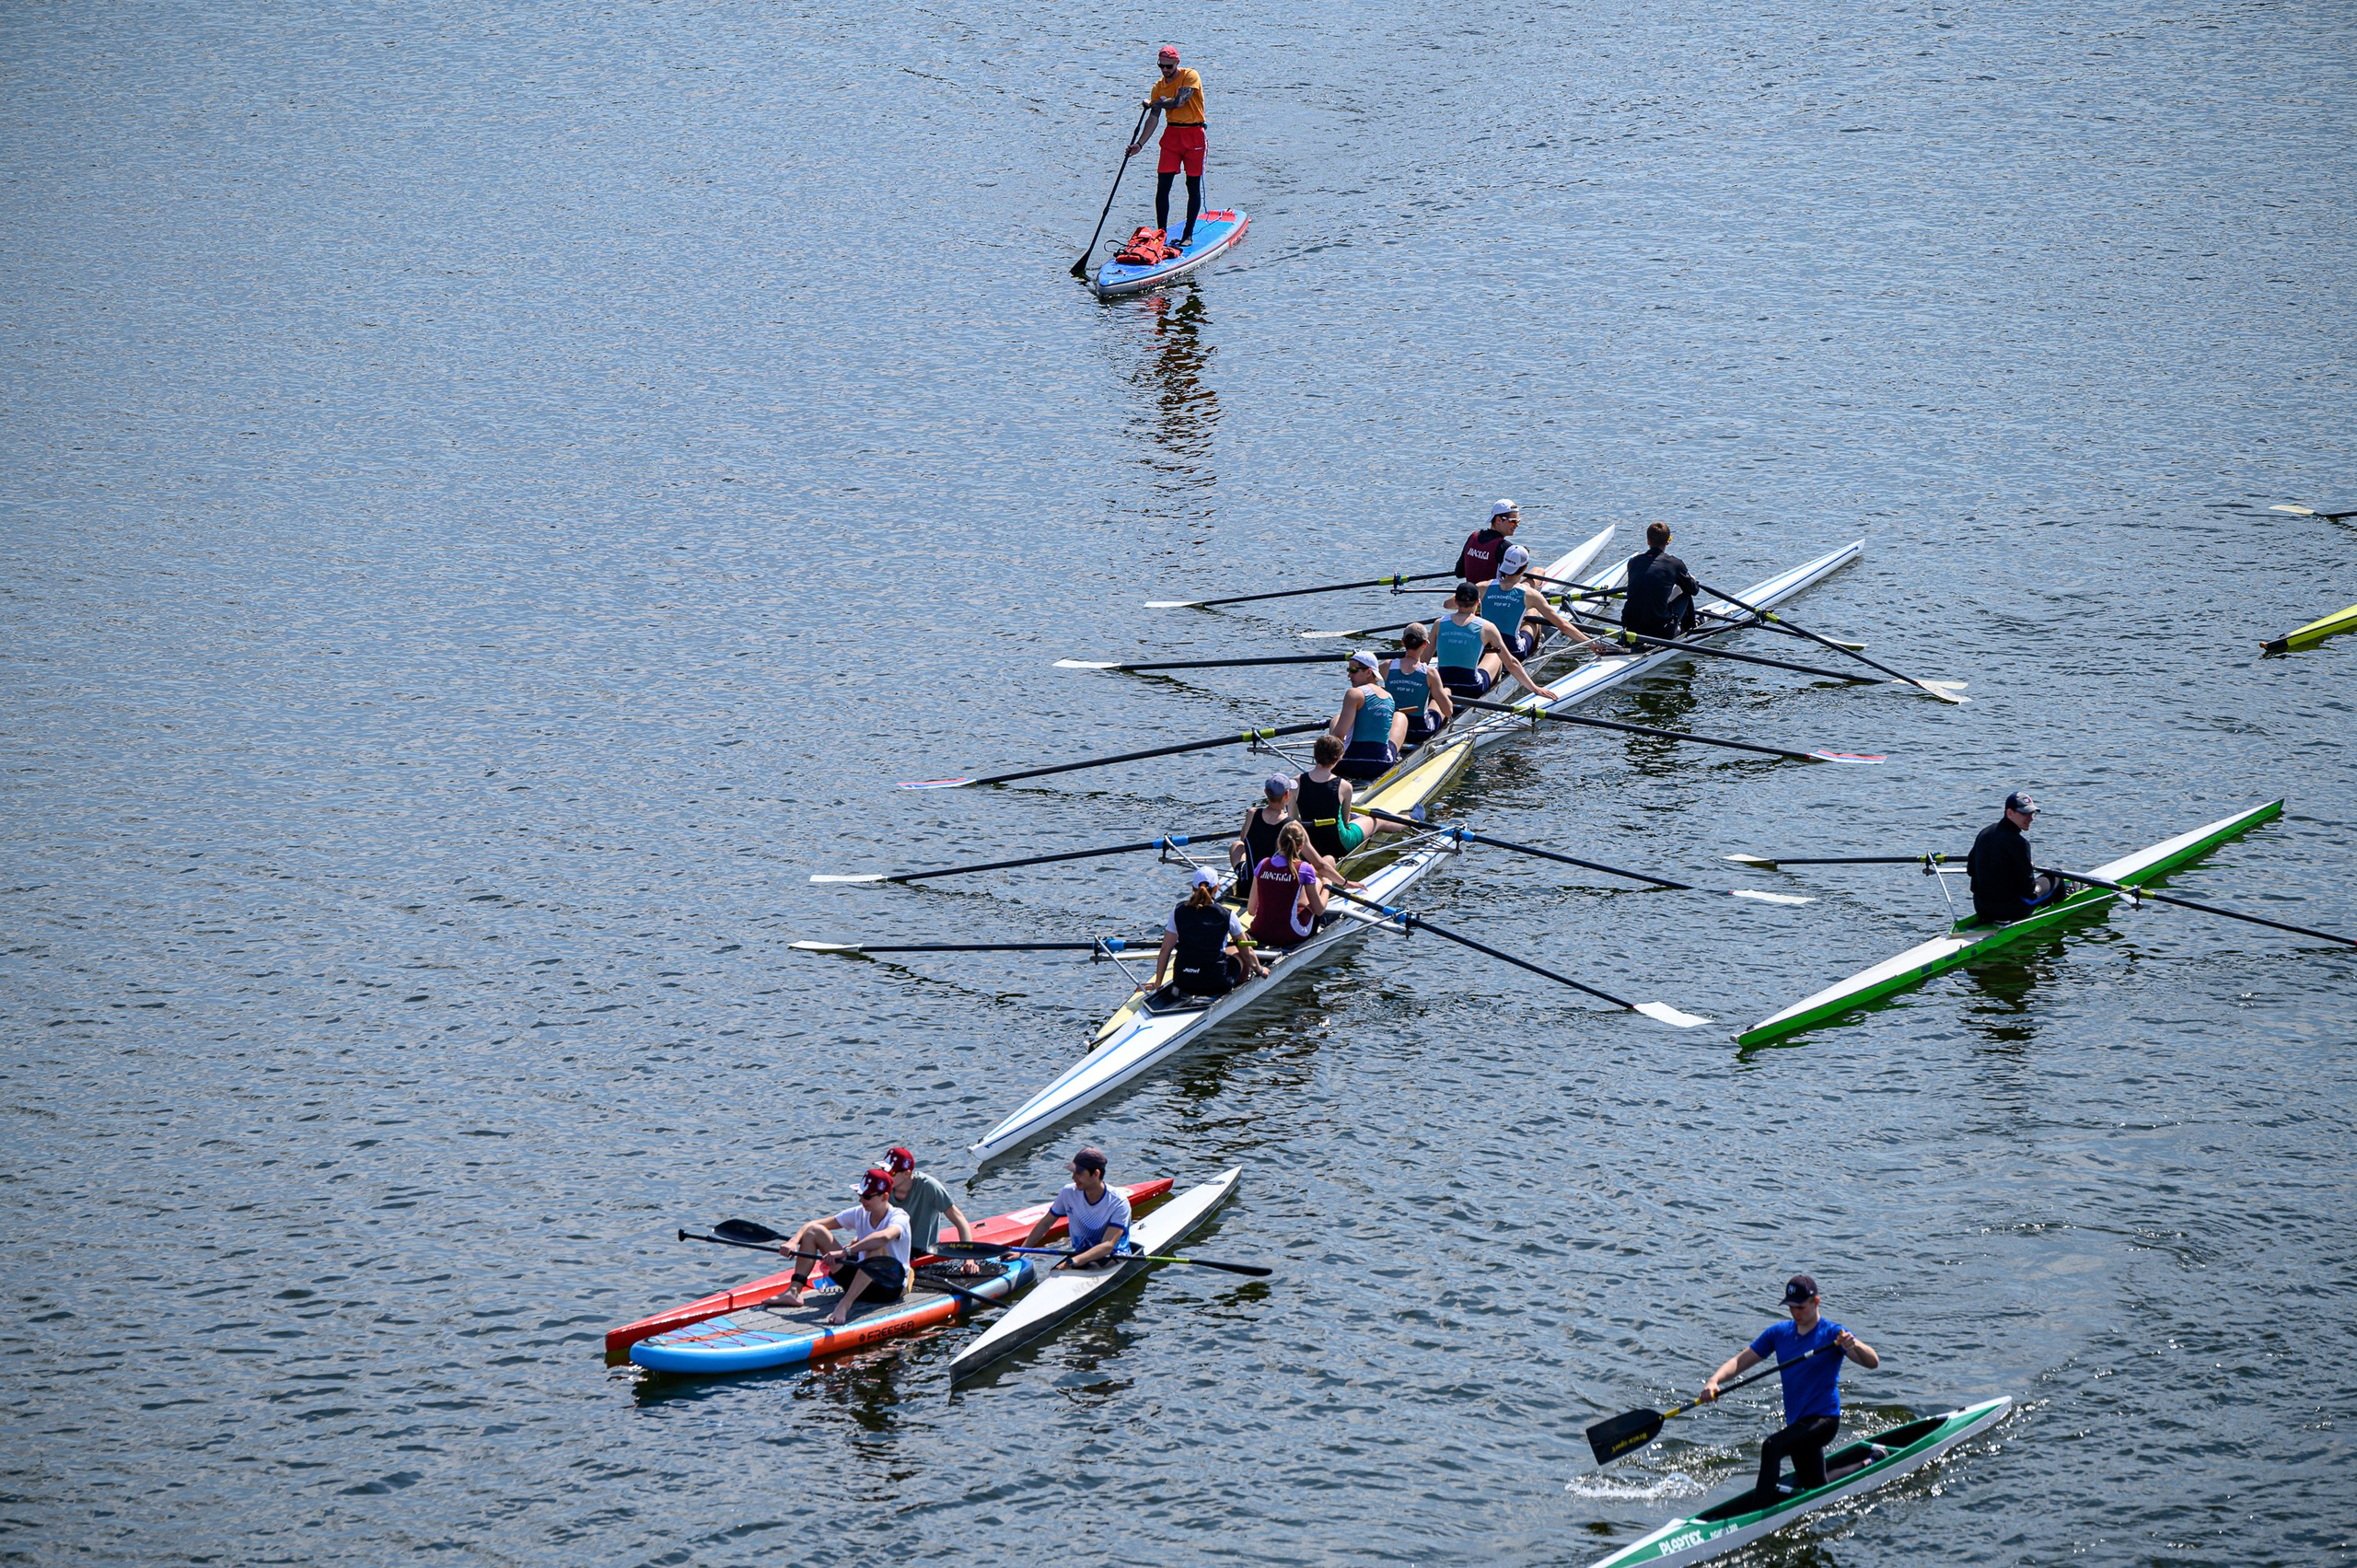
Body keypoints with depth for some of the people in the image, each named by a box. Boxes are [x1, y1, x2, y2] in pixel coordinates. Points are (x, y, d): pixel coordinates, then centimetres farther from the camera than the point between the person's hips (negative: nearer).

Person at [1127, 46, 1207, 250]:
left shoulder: (1190, 77, -7)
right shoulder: (1159, 86, 8)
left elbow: (1178, 101, -20)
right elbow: (1153, 119, 5)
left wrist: (1154, 103, -4)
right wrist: (1139, 144, -5)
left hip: (1193, 135, -4)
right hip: (1171, 134, 4)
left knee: (1193, 186, 1)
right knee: (1162, 186, -4)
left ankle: (1188, 234, 8)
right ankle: (1161, 233, 1)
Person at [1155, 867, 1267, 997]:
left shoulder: (1178, 913, 0)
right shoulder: (1227, 915, -4)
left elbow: (1165, 951, 4)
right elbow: (1247, 951, 8)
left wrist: (1157, 984, 15)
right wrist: (1260, 970, 28)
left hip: (1183, 983, 2)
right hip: (1216, 985, -2)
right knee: (1240, 954, 27)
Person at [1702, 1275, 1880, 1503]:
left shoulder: (1832, 1334, -9)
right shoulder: (1779, 1333, 7)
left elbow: (1873, 1363, -19)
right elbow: (1741, 1361, 5)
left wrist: (1854, 1344, -41)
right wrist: (1714, 1380, -13)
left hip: (1824, 1418, -8)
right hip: (1797, 1421, 8)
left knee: (1772, 1447, -32)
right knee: (1814, 1486, 24)